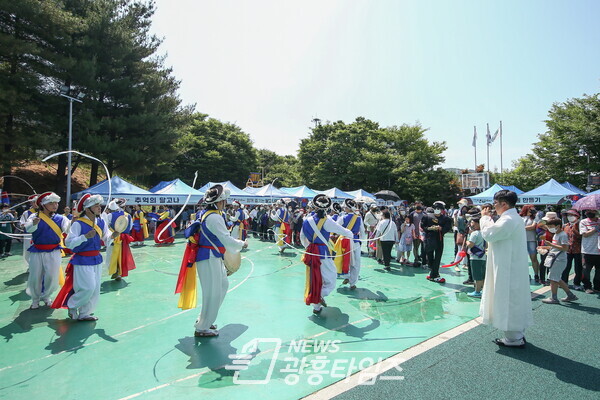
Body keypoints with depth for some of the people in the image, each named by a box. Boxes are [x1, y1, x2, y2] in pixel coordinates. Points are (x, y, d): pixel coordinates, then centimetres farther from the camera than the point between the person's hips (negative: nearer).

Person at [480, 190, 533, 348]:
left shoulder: (508, 220, -22)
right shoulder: (514, 218, 12)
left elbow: (488, 234, -19)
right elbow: (496, 231, 17)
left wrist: (485, 217, -6)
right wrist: (488, 218, 12)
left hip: (508, 270, -11)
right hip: (514, 268, 11)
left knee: (509, 301, 0)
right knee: (515, 300, 18)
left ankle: (514, 338, 10)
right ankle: (518, 334, 30)